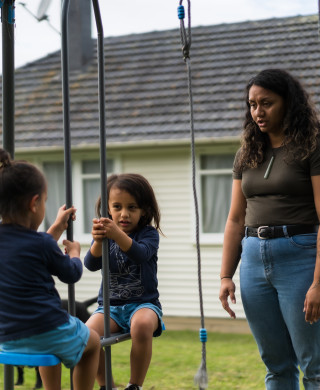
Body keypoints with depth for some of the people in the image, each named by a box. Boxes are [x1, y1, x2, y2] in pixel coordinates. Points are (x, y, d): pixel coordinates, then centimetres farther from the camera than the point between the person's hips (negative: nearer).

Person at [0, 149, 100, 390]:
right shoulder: (42, 243, -15)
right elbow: (71, 274, 2)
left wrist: (58, 227, 31)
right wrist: (74, 252, 22)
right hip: (48, 330, -6)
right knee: (92, 342, 24)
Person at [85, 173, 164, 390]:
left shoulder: (149, 234, -1)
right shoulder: (105, 235, 7)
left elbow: (140, 254, -24)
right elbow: (91, 264, -9)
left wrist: (118, 235, -43)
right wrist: (98, 241, -31)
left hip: (143, 303, -3)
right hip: (110, 305, 3)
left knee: (141, 325, -37)